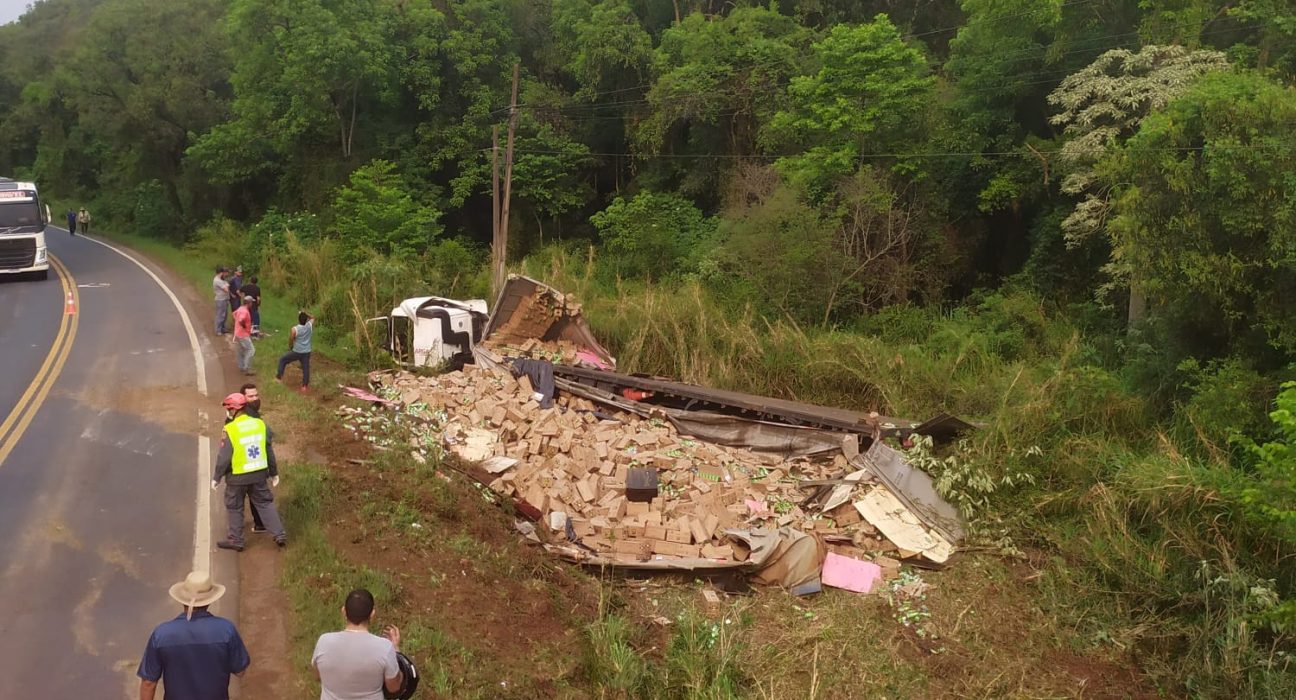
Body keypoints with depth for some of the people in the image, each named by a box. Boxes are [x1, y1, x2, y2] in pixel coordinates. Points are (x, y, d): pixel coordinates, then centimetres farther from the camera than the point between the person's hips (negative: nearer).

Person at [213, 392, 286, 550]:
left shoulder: (230, 430, -18)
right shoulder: (260, 424, -3)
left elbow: (223, 457, -15)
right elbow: (269, 451, 4)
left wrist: (216, 477, -1)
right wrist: (274, 472, 15)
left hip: (237, 477, -4)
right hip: (259, 474, 4)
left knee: (234, 508, 14)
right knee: (265, 503, 16)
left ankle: (236, 540, 23)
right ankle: (280, 535, 13)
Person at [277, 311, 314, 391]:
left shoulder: (295, 329, -17)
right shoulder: (310, 325, -7)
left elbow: (290, 341, -7)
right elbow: (313, 318, 16)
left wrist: (290, 348, 12)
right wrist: (306, 314, 5)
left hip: (296, 352, -3)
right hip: (307, 352, 4)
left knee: (282, 360, 18)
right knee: (306, 368, 11)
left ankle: (279, 376, 24)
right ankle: (305, 385, 16)